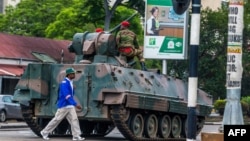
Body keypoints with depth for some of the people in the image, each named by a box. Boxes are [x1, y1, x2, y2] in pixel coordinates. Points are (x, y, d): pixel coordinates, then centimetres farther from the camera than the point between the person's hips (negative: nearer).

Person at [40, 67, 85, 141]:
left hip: (70, 106, 8)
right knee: (57, 119, 1)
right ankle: (45, 132, 16)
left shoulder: (70, 83, 11)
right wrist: (75, 104, -30)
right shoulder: (64, 83, -17)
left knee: (74, 119, -4)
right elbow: (67, 96, -25)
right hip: (63, 105, -8)